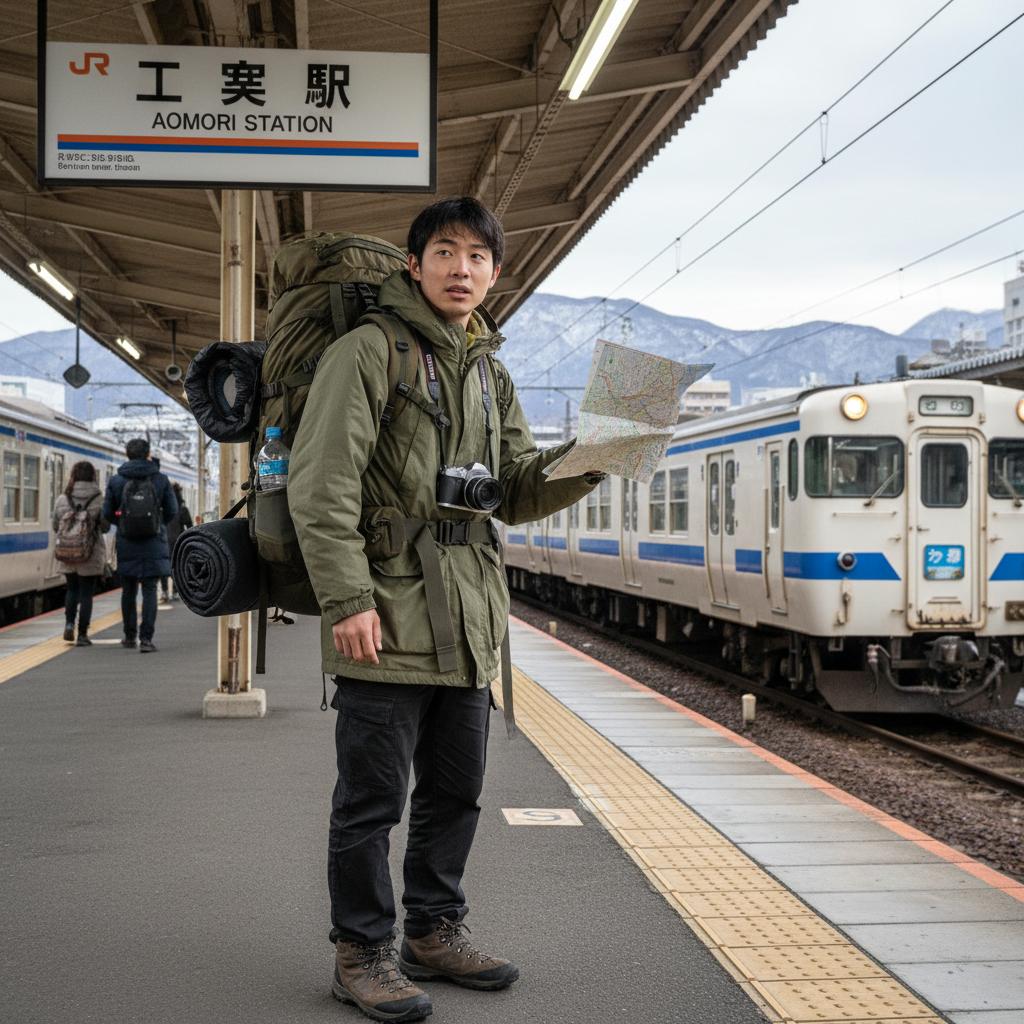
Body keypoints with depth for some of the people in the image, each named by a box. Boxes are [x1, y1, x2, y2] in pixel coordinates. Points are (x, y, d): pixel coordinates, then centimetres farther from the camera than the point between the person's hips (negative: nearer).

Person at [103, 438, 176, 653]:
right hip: (153, 545, -1)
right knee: (149, 590, 1)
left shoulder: (116, 481, -4)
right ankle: (146, 638, -8)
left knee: (128, 590, 15)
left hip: (127, 545, 1)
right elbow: (172, 510, 1)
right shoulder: (160, 480, -5)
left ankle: (130, 636, 24)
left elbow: (107, 513, 0)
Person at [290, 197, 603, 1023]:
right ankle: (363, 955, 13)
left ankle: (434, 933, 30)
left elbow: (518, 491, 16)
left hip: (468, 618, 8)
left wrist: (583, 465, -4)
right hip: (388, 615, -7)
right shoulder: (369, 351, -7)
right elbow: (322, 484, -14)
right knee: (374, 797, 0)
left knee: (455, 789, 16)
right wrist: (347, 599, -20)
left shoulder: (491, 375, 17)